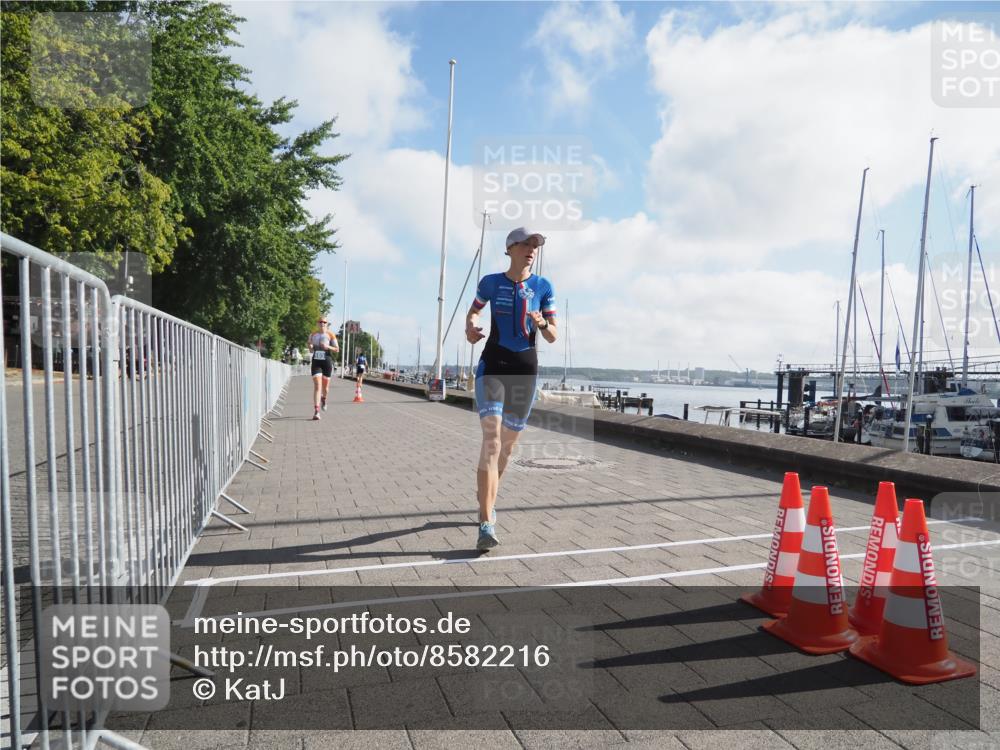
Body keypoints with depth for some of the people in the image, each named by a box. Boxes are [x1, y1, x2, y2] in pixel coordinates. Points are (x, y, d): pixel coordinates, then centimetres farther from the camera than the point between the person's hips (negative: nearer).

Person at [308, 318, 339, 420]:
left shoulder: (331, 335, 1)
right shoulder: (313, 334, 9)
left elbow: (337, 350, 0)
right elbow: (310, 349, 21)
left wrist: (328, 347, -17)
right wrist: (310, 347, -2)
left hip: (327, 362, 0)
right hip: (316, 362, 0)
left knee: (325, 386, 11)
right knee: (317, 386, -12)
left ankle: (323, 399, 47)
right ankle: (316, 411, -17)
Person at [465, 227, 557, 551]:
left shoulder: (543, 287, 4)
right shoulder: (491, 282, 3)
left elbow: (552, 337, 3)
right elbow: (473, 310, 21)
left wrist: (542, 324, -20)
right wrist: (470, 327, -1)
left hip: (525, 368, 2)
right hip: (493, 364, -2)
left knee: (508, 442, 12)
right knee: (492, 439, -19)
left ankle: (487, 497, 37)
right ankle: (487, 524, -22)